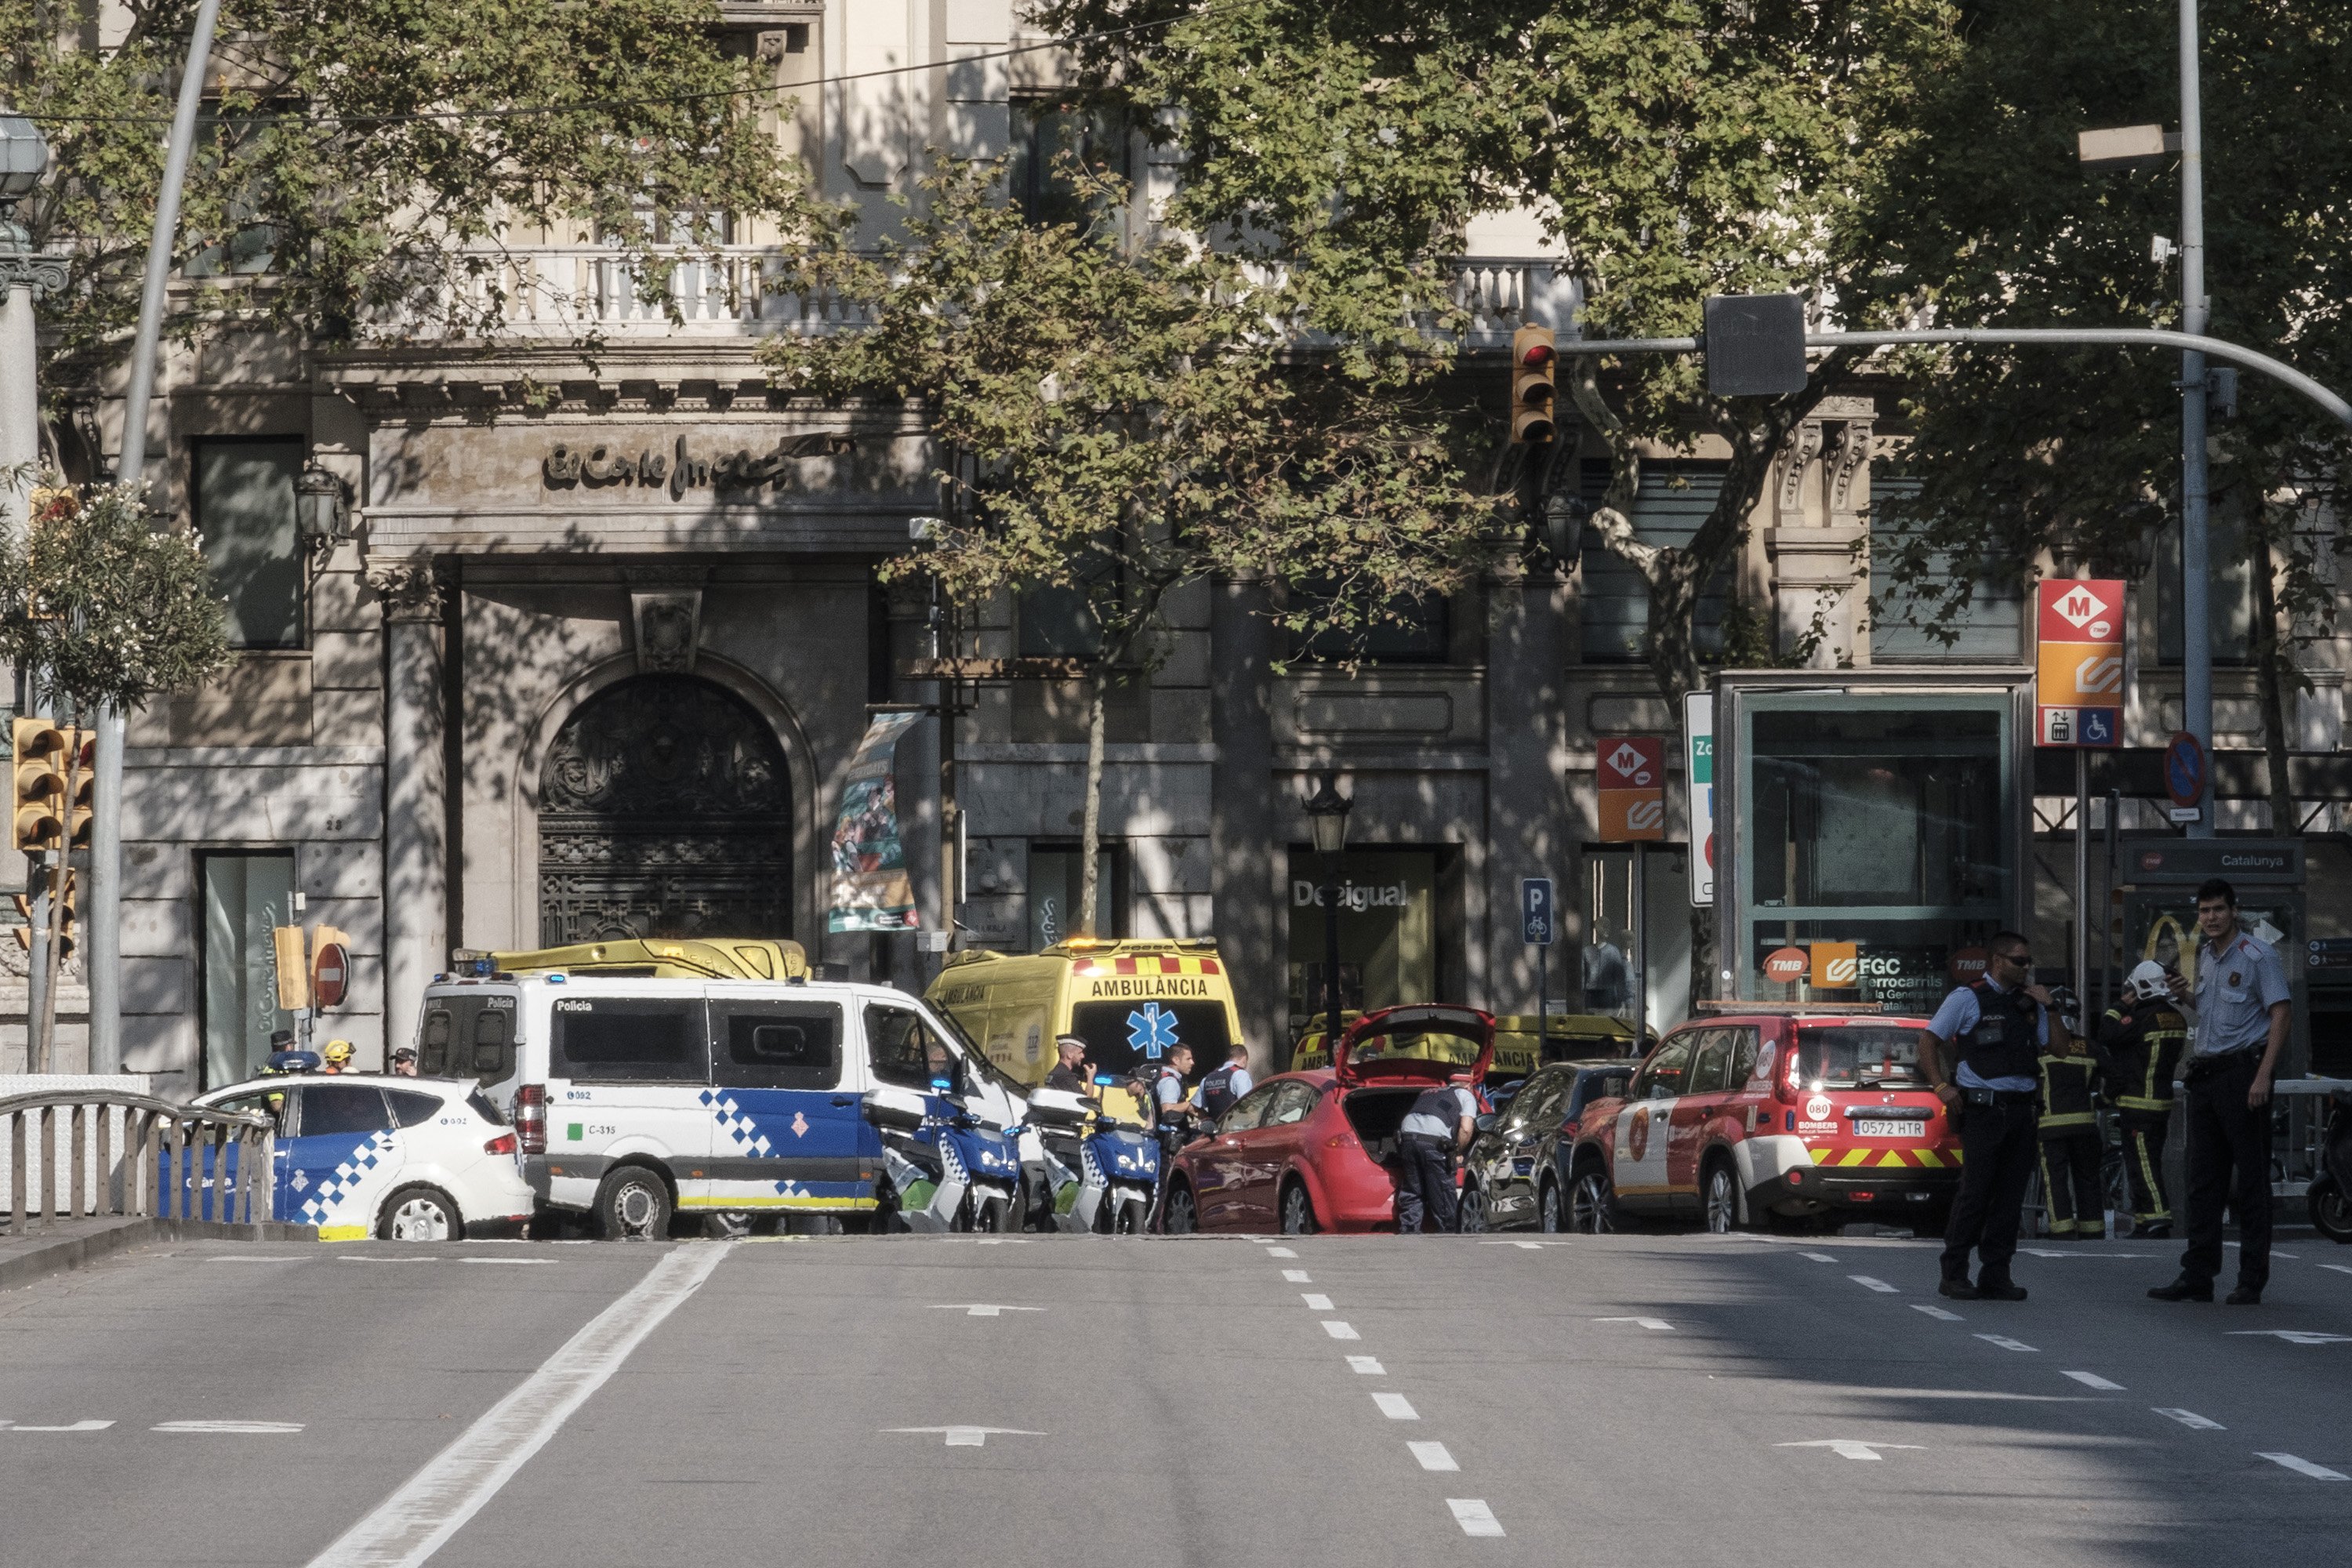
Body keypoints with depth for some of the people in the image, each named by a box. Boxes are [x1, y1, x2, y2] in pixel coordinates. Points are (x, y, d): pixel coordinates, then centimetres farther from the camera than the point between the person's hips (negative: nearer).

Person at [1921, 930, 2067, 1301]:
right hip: (1982, 1108, -5)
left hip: (2021, 1109, 6)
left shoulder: (2029, 1002, 16)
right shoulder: (1967, 999, 1)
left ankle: (1996, 1276, 8)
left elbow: (2059, 1046, 15)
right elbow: (1929, 1044, 2)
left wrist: (2049, 1008, 4)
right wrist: (1941, 1087, -9)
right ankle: (1954, 1273, -1)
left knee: (2010, 1196, 4)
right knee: (1975, 1193, -8)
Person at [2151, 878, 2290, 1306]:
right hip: (2205, 1073, 8)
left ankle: (2252, 1281, -2)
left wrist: (2263, 1076, -20)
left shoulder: (2257, 956, -8)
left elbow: (2281, 1013, -13)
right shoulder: (2204, 958, 16)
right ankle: (2197, 1277, 9)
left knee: (2251, 1177, -4)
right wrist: (2185, 998, 6)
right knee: (2203, 1178, 7)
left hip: (2242, 1070, -8)